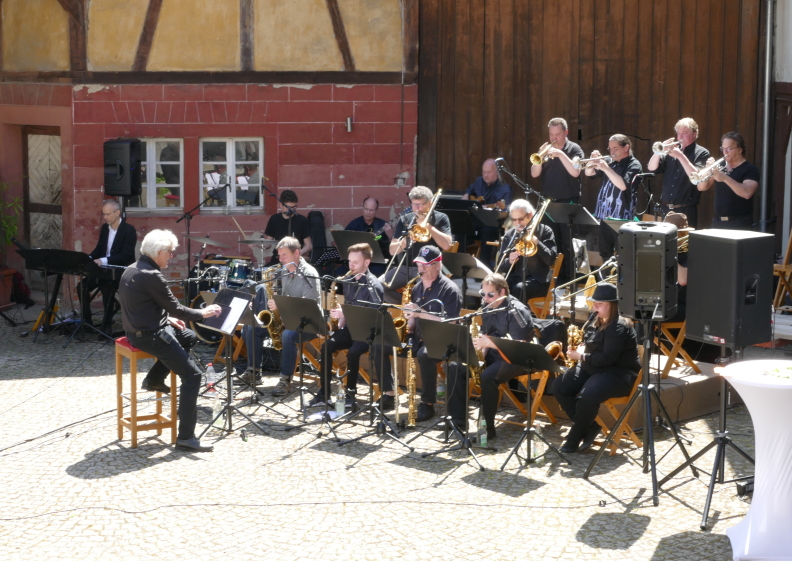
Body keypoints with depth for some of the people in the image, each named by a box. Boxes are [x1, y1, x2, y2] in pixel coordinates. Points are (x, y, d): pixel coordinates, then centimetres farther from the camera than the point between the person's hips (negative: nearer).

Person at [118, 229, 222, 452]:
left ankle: (154, 379, 27)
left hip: (138, 329, 10)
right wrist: (202, 313, -2)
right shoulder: (152, 276, -22)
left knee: (189, 337, 27)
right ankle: (186, 436, -13)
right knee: (192, 375, -11)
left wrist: (168, 318, 14)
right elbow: (175, 307, -15)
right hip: (150, 336, -10)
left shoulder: (131, 270, 8)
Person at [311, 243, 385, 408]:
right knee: (327, 346, -19)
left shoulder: (373, 286, -12)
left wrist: (344, 314, -25)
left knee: (353, 352, -33)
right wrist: (340, 326, 1)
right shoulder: (348, 282, 10)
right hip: (350, 328, 6)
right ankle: (323, 393, -14)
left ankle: (351, 393, -13)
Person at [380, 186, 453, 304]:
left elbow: (446, 245, -12)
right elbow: (392, 251, 7)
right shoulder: (405, 220, 12)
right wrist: (404, 242, -14)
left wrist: (427, 225, -12)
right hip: (405, 267, 4)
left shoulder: (441, 218, 4)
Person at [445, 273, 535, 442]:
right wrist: (480, 346, -8)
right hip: (493, 355, 8)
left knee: (488, 376, -35)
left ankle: (487, 427, -27)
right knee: (456, 369, -9)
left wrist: (488, 342, -29)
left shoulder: (516, 312, -18)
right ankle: (458, 420, -5)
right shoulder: (487, 308, 6)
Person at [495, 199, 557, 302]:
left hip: (538, 280, -3)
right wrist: (509, 261, -14)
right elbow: (501, 267, 9)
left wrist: (537, 242, -21)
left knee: (519, 289, -36)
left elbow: (551, 259, -9)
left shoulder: (545, 231, 2)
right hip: (513, 278, 3)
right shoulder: (509, 235, 11)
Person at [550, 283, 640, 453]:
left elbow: (607, 358, -25)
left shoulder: (619, 327, -18)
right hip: (595, 368, 10)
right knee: (559, 386, -7)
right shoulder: (599, 322, 12)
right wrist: (581, 346, 2)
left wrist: (581, 356, -18)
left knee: (586, 396, -36)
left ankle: (575, 438, -15)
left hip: (619, 374, -10)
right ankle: (589, 427, 0)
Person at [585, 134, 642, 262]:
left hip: (621, 218, -7)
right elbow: (589, 173, 15)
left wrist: (606, 168, -26)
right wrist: (593, 160, -5)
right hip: (604, 216, 7)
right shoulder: (611, 163, 14)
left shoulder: (634, 165, -7)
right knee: (605, 255, 13)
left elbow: (623, 185, -23)